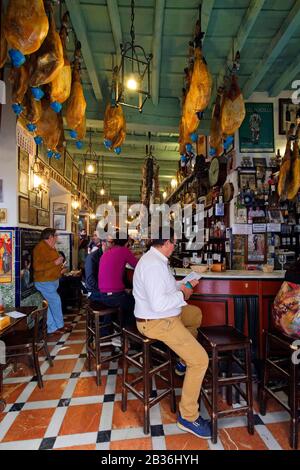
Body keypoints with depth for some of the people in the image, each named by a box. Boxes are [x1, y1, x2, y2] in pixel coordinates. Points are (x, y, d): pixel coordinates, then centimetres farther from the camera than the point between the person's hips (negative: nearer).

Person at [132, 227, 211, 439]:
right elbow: (158, 304, -32)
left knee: (196, 313, 29)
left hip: (164, 315, 11)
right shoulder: (154, 265, -28)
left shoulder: (155, 259, 6)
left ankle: (184, 362, 39)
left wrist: (184, 285, 12)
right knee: (200, 360, -12)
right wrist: (182, 295, -17)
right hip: (157, 323, -11)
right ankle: (188, 416, 7)